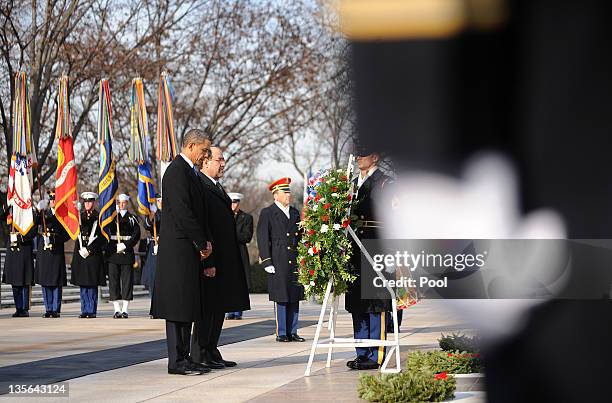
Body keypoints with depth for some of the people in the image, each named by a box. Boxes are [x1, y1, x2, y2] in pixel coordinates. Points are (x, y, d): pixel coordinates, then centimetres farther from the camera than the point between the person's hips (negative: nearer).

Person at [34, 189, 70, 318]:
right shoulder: (44, 213, 11)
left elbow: (67, 234, 4)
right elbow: (35, 222, -10)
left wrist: (56, 241, -9)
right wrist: (38, 211, -27)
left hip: (57, 251, -2)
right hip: (43, 250, 2)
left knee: (57, 281, -4)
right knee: (45, 281, 3)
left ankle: (56, 310, -1)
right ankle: (48, 309, 9)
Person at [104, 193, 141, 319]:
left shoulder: (132, 218, 9)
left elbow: (137, 235, 0)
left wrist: (125, 245, -11)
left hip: (127, 251, 0)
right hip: (113, 252, 0)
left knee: (127, 280, -2)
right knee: (114, 280, -2)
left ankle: (125, 309, 2)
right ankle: (117, 309, 1)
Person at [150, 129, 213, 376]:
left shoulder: (189, 172, 19)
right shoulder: (177, 171, -13)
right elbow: (182, 212, -19)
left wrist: (206, 241, 7)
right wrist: (201, 243, -13)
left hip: (191, 249, 10)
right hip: (178, 249, -10)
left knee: (188, 306, 10)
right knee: (178, 305, -7)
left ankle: (184, 357, 14)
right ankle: (177, 361, -5)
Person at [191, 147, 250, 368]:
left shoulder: (218, 188, 18)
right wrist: (208, 262, -23)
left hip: (224, 260, 10)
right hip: (210, 260, -10)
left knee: (219, 307, 13)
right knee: (207, 308, -5)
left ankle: (211, 352, 19)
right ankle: (199, 356, 1)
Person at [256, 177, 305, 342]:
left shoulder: (295, 213, 18)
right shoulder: (267, 213, 0)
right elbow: (263, 239, -4)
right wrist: (267, 262, -11)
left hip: (296, 262, 5)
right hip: (278, 263, -5)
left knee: (294, 298, 5)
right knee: (281, 298, -3)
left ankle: (292, 332, 10)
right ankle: (281, 333, 2)